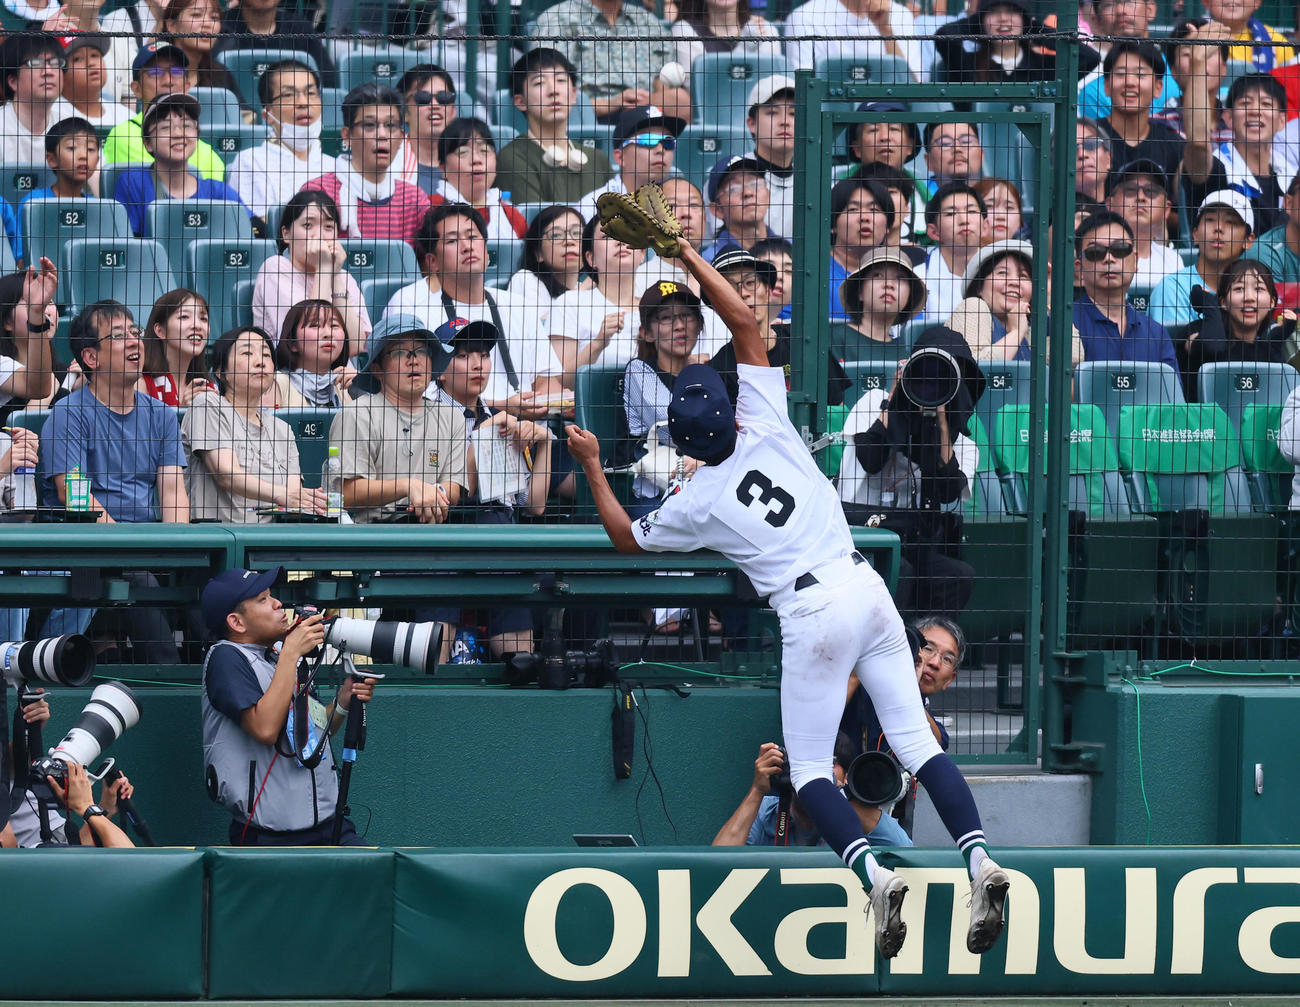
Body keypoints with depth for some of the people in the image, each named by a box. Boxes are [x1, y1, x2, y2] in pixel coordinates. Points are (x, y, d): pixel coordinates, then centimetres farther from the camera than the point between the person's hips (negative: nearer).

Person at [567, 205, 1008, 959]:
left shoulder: (697, 505, 0)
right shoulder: (767, 429, 4)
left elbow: (627, 537, 19)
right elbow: (747, 324, 12)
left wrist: (593, 468, 27)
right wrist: (690, 258, 17)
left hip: (812, 615, -4)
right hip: (865, 588, 4)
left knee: (810, 768, 6)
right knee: (917, 740, 3)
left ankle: (874, 875, -17)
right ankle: (981, 860, -14)